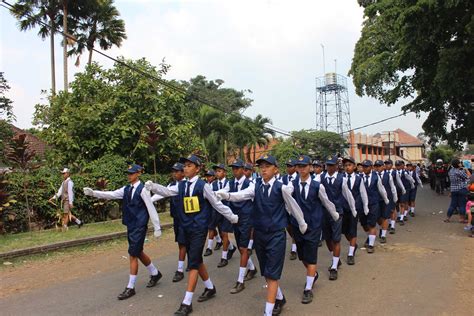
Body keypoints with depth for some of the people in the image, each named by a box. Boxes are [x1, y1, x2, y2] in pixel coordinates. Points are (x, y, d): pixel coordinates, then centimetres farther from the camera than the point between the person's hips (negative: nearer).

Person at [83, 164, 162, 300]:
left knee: (133, 254, -3)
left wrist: (157, 228, -13)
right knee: (138, 253, 17)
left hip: (140, 227, -8)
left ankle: (130, 287, 9)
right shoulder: (126, 189, 8)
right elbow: (110, 194, 2)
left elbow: (151, 209, -14)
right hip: (130, 226, 8)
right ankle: (155, 273, 37)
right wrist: (93, 193, -11)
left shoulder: (142, 189, -14)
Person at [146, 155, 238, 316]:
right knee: (196, 260, 17)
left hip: (199, 229, -6)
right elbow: (167, 191, -7)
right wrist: (152, 186, -24)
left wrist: (232, 217, 5)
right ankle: (210, 288, 38)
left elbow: (217, 204, -3)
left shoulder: (203, 185, -10)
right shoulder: (182, 186, 6)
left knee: (193, 263, -5)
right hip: (186, 228, 6)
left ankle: (187, 303, 3)